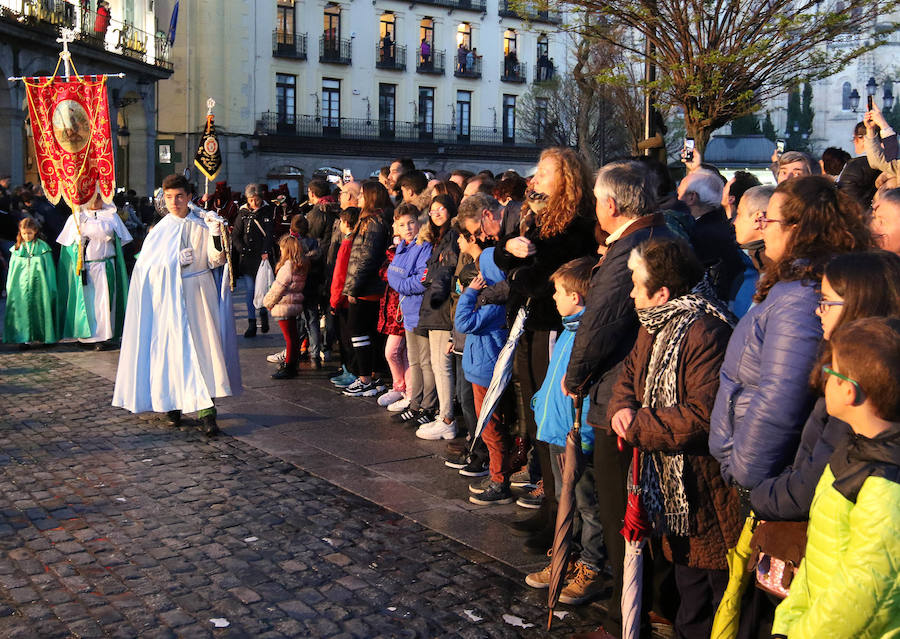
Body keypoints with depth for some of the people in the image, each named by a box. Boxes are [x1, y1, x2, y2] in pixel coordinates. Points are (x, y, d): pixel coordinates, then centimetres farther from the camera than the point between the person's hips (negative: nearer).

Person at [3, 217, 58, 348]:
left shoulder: (43, 247, 3)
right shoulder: (17, 248, 9)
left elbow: (49, 268, 3)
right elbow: (11, 270, 12)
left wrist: (51, 289, -1)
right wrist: (9, 288, 7)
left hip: (39, 286, -1)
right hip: (20, 287, 1)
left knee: (39, 310, 2)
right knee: (22, 310, -4)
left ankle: (42, 336, 14)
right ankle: (24, 338, -1)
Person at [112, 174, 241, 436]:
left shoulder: (203, 224, 3)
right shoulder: (160, 230, 5)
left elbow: (216, 261, -2)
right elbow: (145, 267, 2)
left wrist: (216, 237, -19)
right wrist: (175, 261, -10)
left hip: (199, 296, -1)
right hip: (169, 297, 1)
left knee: (203, 348, -8)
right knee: (171, 349, 1)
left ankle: (207, 410, -11)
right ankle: (173, 404, 14)